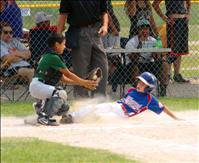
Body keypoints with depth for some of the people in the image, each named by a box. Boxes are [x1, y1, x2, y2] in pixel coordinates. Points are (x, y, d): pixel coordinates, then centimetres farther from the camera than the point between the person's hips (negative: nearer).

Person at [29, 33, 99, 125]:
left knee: (63, 108, 6)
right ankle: (44, 117, -27)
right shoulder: (54, 57, -13)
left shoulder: (49, 56, 18)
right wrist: (84, 83, -2)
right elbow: (68, 74, -9)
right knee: (61, 93, -31)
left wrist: (81, 82, 15)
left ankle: (41, 105, 23)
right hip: (37, 85, -10)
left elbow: (63, 78, 18)